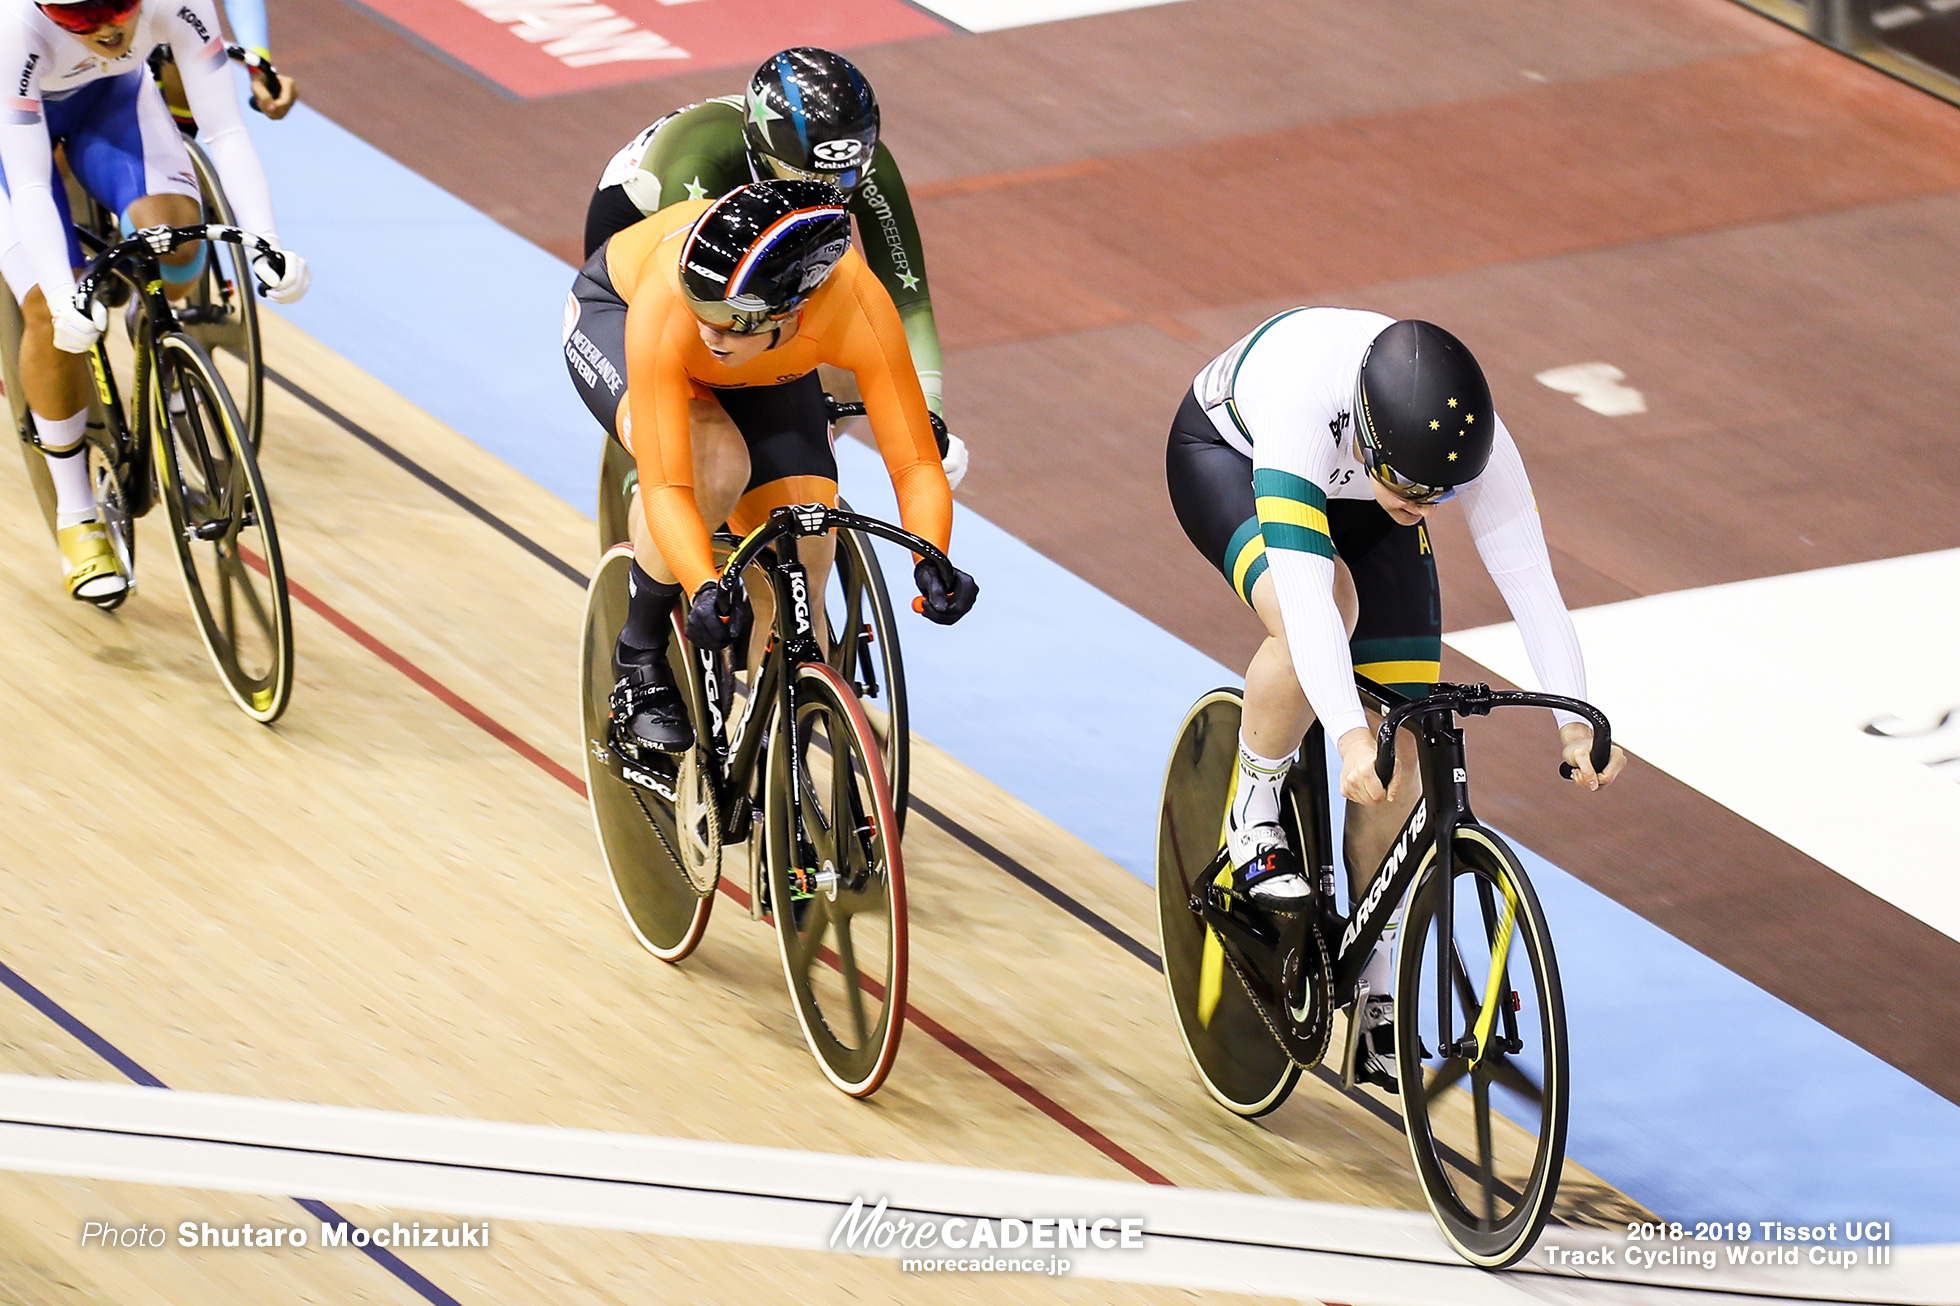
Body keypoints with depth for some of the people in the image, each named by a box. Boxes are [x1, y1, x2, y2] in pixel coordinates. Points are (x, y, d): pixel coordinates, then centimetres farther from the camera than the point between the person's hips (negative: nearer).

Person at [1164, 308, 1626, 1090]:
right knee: (1327, 610, -37)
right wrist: (1347, 735, -61)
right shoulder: (1305, 406, -45)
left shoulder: (1473, 441, -33)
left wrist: (1575, 720, -45)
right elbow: (1302, 584, -52)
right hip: (1228, 458, -4)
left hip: (1357, 497, 4)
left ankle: (1375, 997, 6)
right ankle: (1254, 812, -11)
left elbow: (1529, 577, -33)